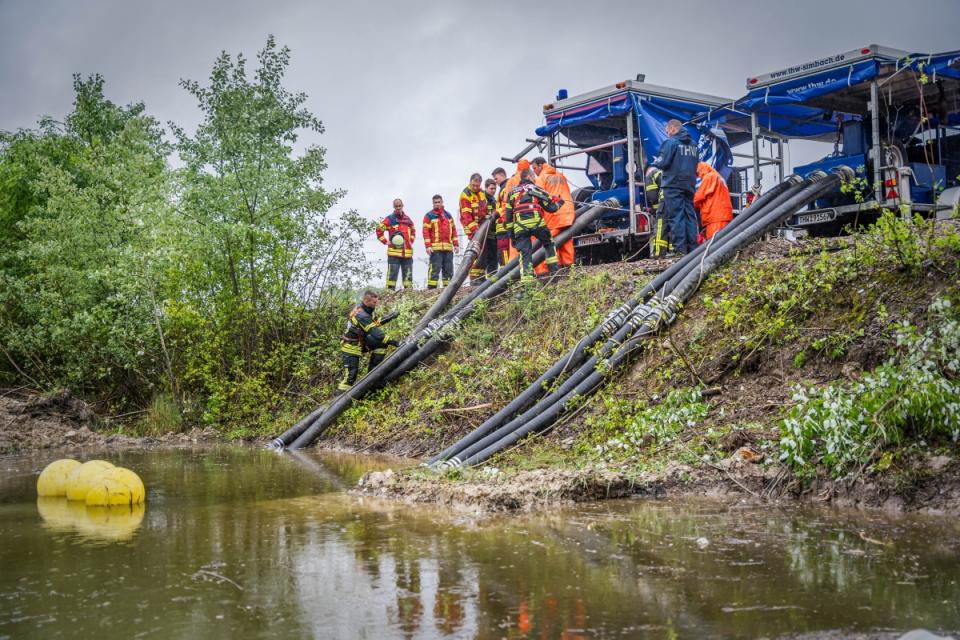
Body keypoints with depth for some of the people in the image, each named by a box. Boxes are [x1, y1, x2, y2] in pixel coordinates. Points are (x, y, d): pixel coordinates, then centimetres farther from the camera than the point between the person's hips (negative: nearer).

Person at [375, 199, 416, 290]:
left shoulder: (407, 219, 14)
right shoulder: (390, 219, -1)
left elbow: (413, 231, 31)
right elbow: (379, 230, -3)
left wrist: (411, 241, 17)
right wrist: (386, 242, -5)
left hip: (407, 252, 5)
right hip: (394, 252, -5)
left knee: (408, 274, 8)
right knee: (392, 273, -8)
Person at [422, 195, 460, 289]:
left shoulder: (448, 215, 18)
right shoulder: (429, 216, 3)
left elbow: (453, 230, 20)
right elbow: (426, 231, -3)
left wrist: (456, 244, 13)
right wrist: (428, 246, -12)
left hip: (448, 247, 5)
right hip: (435, 248, -5)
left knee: (448, 269, 7)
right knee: (435, 268, -11)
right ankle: (431, 287, -11)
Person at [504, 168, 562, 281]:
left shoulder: (513, 193, 24)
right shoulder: (535, 188, 15)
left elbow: (508, 215, 20)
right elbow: (550, 207, 13)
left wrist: (511, 233, 23)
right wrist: (558, 203, 34)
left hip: (519, 227, 2)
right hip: (536, 222, -2)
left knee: (525, 252, 1)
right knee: (548, 244, 20)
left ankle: (526, 278, -11)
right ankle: (554, 269, 15)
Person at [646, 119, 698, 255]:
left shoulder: (670, 142, -6)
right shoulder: (693, 144, 18)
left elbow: (663, 162, -12)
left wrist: (652, 167, 5)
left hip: (673, 184, -7)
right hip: (689, 185, 7)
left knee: (676, 216, -8)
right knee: (690, 216, 9)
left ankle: (680, 248, -14)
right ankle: (693, 248, 6)